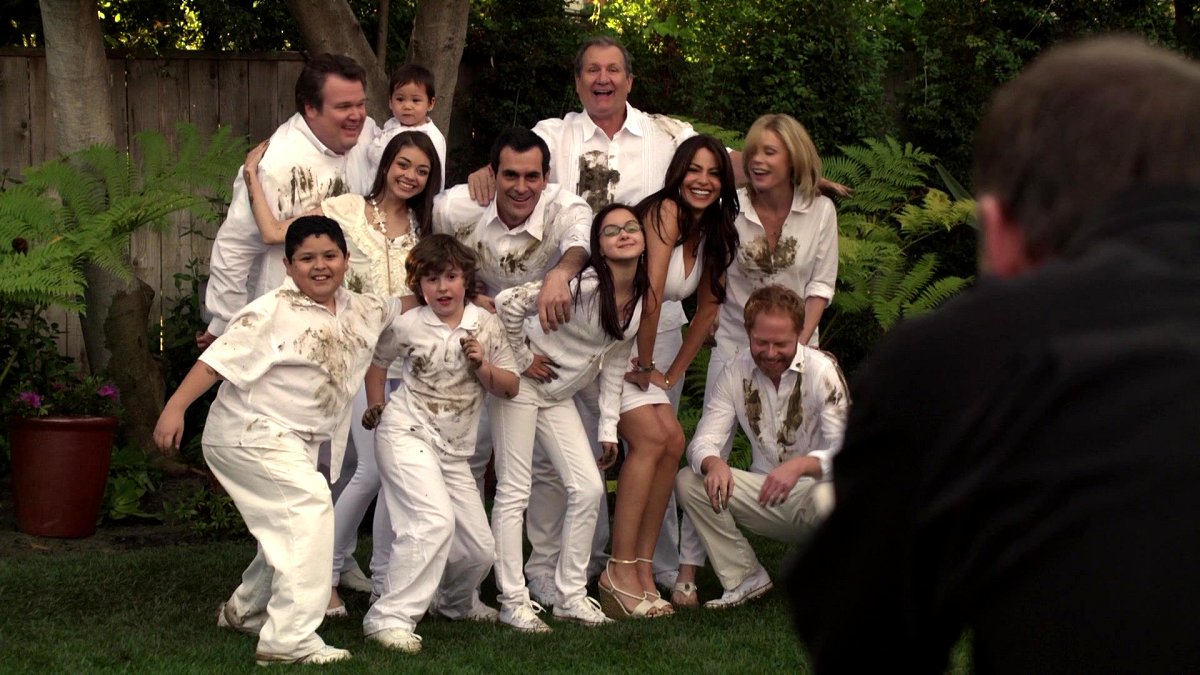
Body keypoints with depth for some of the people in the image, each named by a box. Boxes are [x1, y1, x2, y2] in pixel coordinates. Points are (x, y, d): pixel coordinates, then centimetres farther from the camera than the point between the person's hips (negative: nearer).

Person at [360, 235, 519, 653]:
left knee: (479, 548, 9)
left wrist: (482, 366, -14)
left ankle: (457, 602, 42)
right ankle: (390, 617, -27)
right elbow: (377, 360, 12)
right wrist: (376, 407, 11)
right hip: (407, 435, -5)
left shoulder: (485, 324, 0)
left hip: (454, 450, 5)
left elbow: (511, 387, 3)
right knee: (435, 520, -29)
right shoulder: (408, 326, -8)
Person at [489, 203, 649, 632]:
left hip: (559, 395, 7)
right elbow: (510, 303, -30)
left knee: (589, 489, 2)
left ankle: (571, 594, 13)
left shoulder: (642, 298, -1)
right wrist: (521, 360, -17)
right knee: (514, 492, -4)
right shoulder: (583, 285, -25)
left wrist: (608, 428, 8)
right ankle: (513, 601, 0)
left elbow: (615, 363, 9)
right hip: (521, 384, -7)